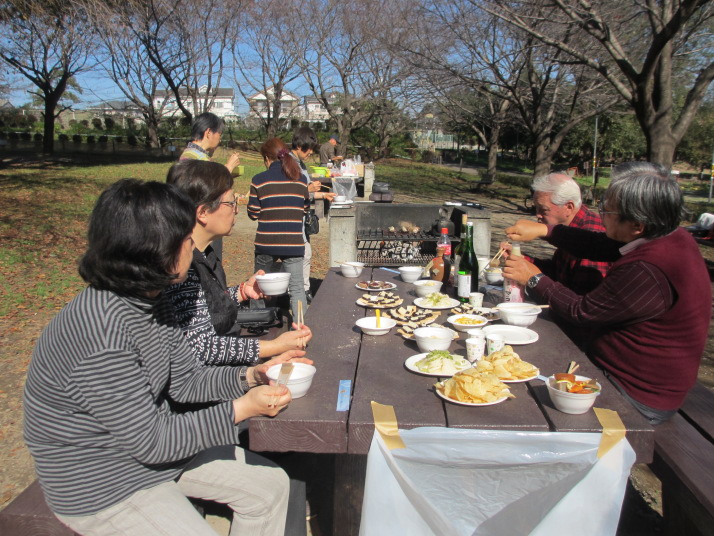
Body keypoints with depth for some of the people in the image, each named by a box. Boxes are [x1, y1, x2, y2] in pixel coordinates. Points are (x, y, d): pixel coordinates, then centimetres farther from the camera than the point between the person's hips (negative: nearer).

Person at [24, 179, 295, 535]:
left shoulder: (149, 301, -4)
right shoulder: (101, 332, -33)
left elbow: (185, 381, 2)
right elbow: (149, 442, -26)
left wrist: (248, 378, -13)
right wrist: (239, 409, -25)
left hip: (151, 441, 9)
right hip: (101, 486, -8)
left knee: (271, 486, 8)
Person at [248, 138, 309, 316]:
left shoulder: (259, 180, -4)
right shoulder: (301, 179, 2)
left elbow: (253, 214, -1)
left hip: (266, 243, 0)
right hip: (293, 243, 0)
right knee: (297, 287, 3)